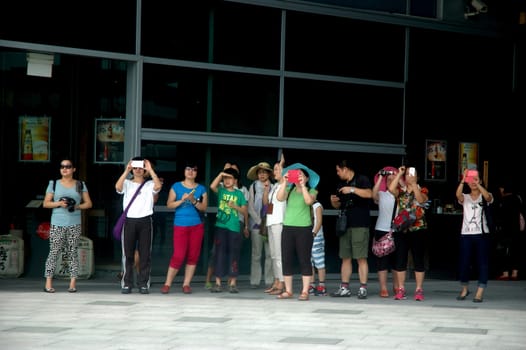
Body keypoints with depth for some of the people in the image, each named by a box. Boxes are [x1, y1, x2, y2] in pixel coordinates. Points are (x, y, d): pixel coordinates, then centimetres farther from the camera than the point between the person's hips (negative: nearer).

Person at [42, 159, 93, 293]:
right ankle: (48, 284, -4)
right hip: (57, 224, -1)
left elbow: (88, 203, 9)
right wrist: (59, 203, -12)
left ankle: (73, 283, 2)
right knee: (54, 252, -5)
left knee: (73, 252, 0)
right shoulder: (54, 184, 8)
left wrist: (77, 206, -10)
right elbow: (46, 203, 5)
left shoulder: (80, 185, 10)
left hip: (75, 224, 1)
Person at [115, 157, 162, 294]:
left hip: (145, 221, 0)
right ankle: (126, 284, 8)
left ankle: (143, 283, 7)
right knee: (128, 254, 2)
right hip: (129, 221, 0)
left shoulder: (149, 185, 8)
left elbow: (158, 186, -14)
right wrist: (126, 170, -14)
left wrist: (150, 170, -11)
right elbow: (118, 187, -13)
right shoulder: (127, 183, 9)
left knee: (145, 254, 1)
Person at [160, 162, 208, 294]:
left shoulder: (201, 189, 9)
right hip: (180, 225, -3)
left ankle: (186, 284, 9)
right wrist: (181, 200, -16)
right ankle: (167, 284, 0)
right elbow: (169, 204, -1)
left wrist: (194, 201, -16)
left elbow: (204, 207, 1)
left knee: (193, 256, 1)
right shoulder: (176, 186, 6)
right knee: (178, 256, -10)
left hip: (197, 225, 3)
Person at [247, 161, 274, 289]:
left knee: (270, 253, -4)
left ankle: (269, 282, -2)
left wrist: (267, 189, -4)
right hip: (256, 223, 0)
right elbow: (250, 207, 4)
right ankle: (254, 281, 4)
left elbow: (267, 203, 5)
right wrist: (259, 221, -4)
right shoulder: (253, 187, 8)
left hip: (270, 224, 0)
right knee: (256, 254, 0)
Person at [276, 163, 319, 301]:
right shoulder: (289, 190, 11)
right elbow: (280, 198, -8)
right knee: (286, 260, 3)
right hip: (288, 227, 3)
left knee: (304, 260, -3)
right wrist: (284, 182, -11)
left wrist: (302, 185, -16)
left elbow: (309, 201, -17)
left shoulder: (311, 191, 4)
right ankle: (288, 291, 10)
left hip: (304, 228, -3)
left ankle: (305, 291, -1)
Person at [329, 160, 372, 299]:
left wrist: (352, 190, -23)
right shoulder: (341, 184, 20)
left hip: (360, 225, -7)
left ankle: (363, 289, -7)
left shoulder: (362, 179, -2)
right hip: (345, 225, 7)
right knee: (345, 258, 7)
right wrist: (334, 201, 5)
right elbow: (338, 205, 26)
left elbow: (369, 194, -20)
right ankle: (344, 288, 10)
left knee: (361, 258, -8)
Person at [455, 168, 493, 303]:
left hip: (481, 234, -2)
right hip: (466, 234, 2)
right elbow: (458, 194, -14)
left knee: (482, 262, -5)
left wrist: (477, 184, -31)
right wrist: (463, 180, -28)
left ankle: (480, 292, -4)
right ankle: (464, 289, 24)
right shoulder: (465, 197, 9)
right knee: (464, 262, 4)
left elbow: (488, 197, -20)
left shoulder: (484, 197, 5)